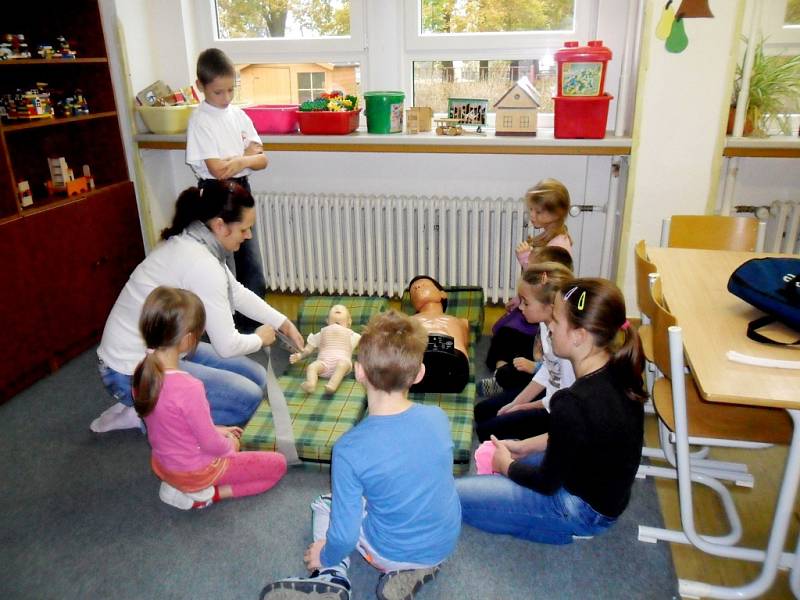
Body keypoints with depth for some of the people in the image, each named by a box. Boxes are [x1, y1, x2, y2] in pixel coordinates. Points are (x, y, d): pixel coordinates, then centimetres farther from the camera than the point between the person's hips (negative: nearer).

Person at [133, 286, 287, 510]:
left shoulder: (143, 372, -11)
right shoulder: (188, 387, -36)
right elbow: (211, 444, -24)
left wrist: (218, 431, 8)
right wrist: (229, 445, -2)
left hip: (162, 464, 7)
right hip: (195, 471, -7)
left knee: (229, 440, 33)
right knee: (278, 464, 7)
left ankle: (176, 485, 13)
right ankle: (206, 495, -1)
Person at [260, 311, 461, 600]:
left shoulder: (350, 449, -28)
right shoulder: (438, 418, -17)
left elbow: (345, 536, -21)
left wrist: (325, 558, 1)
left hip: (391, 553, -2)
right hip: (445, 543, 3)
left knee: (324, 504, 21)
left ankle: (333, 577, 1)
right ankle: (417, 569, 11)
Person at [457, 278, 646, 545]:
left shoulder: (574, 405, -35)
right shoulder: (618, 371, -10)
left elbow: (547, 482, -19)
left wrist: (507, 465, -1)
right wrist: (525, 446, 7)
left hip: (584, 510, -8)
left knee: (453, 495, -6)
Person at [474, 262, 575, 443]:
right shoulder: (546, 324, -7)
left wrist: (522, 407, -10)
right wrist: (515, 403, 3)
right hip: (550, 392, 9)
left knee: (488, 431, -8)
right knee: (483, 411, 14)